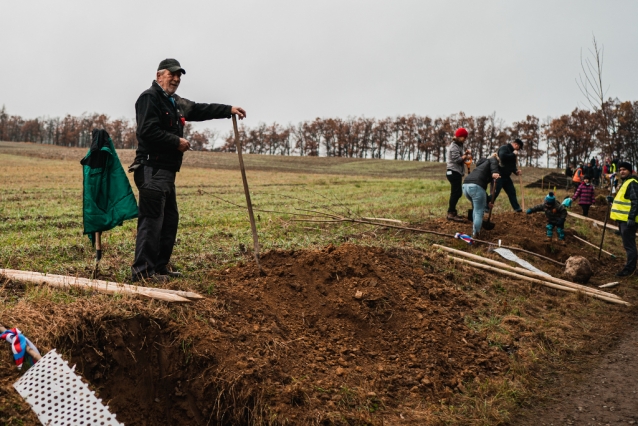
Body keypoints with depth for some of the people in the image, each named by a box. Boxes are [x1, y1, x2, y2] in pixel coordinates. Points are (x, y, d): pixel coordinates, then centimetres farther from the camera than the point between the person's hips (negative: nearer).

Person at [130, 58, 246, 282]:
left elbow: (200, 110, 27)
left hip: (167, 171, 10)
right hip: (152, 169, -10)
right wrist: (177, 142, -12)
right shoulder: (149, 97, -8)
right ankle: (142, 270, -10)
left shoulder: (175, 102, 22)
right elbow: (148, 131, -20)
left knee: (170, 219, 13)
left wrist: (229, 110, 19)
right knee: (151, 220, -12)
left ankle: (160, 267, 21)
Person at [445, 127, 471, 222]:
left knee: (457, 193, 13)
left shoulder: (458, 146, 20)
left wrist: (465, 154, 0)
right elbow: (457, 159, -21)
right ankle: (451, 213, -11)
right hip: (454, 172, -10)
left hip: (457, 172, 10)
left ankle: (452, 212, 20)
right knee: (456, 193, -11)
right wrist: (467, 156, -7)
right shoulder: (454, 146, -12)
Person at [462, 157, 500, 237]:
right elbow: (493, 161, -9)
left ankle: (475, 227, 33)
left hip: (465, 186, 8)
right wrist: (494, 172, -23)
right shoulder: (490, 161, 20)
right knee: (479, 211, 4)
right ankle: (475, 233, 7)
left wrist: (487, 201, 46)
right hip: (476, 187, -8)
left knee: (476, 207, 30)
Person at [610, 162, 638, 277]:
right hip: (623, 219, 11)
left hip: (628, 219, -11)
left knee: (629, 245, -7)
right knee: (627, 244, 17)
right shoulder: (625, 183, 19)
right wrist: (612, 201, 19)